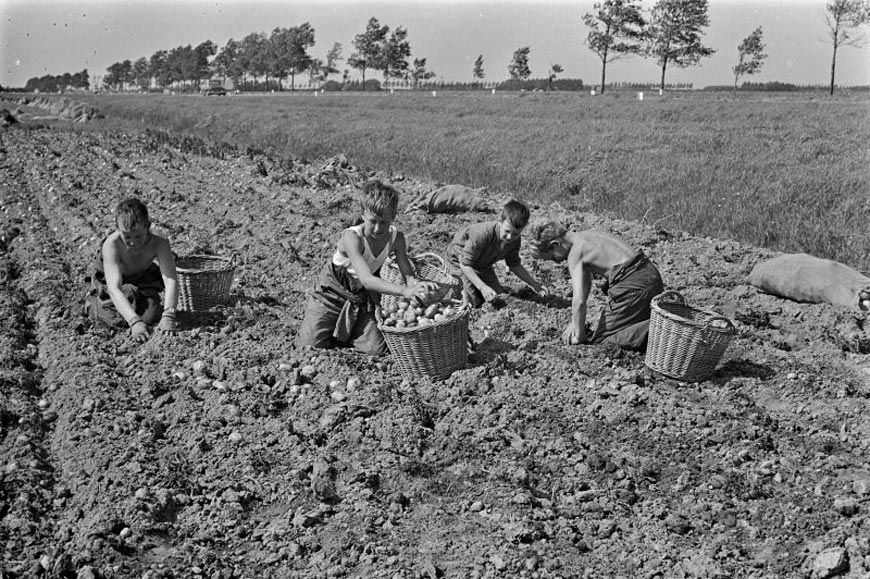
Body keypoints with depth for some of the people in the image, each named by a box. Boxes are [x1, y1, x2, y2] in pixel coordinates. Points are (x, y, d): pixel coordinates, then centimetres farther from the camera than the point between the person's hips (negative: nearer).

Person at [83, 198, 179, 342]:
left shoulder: (159, 243, -34)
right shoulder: (112, 245, -39)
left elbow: (170, 280, -40)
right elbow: (114, 289, -45)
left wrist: (168, 316, -55)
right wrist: (134, 322, -58)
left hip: (142, 278, 2)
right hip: (107, 281, -2)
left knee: (151, 316, -15)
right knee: (117, 318, -18)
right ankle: (92, 301, 16)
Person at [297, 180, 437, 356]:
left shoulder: (396, 237, -18)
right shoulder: (352, 237, -34)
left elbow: (408, 275, -15)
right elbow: (367, 279, -45)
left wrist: (418, 285, -41)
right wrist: (404, 291, -58)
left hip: (365, 296, 4)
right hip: (333, 293, -3)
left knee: (377, 349, -9)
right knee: (311, 344, -9)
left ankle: (343, 332, 21)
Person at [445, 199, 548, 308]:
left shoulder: (515, 240, -22)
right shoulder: (482, 234, -43)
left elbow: (515, 265, -4)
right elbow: (465, 264, -35)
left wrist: (534, 284, -12)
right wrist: (483, 287, -42)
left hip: (483, 264, 6)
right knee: (476, 303, -12)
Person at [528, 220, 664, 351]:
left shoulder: (575, 253, -7)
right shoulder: (589, 235, 21)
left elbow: (579, 300, -13)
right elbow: (585, 282, 28)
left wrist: (579, 336, -1)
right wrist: (575, 322, 31)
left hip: (632, 284, -9)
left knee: (601, 340, -2)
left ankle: (652, 334, -21)